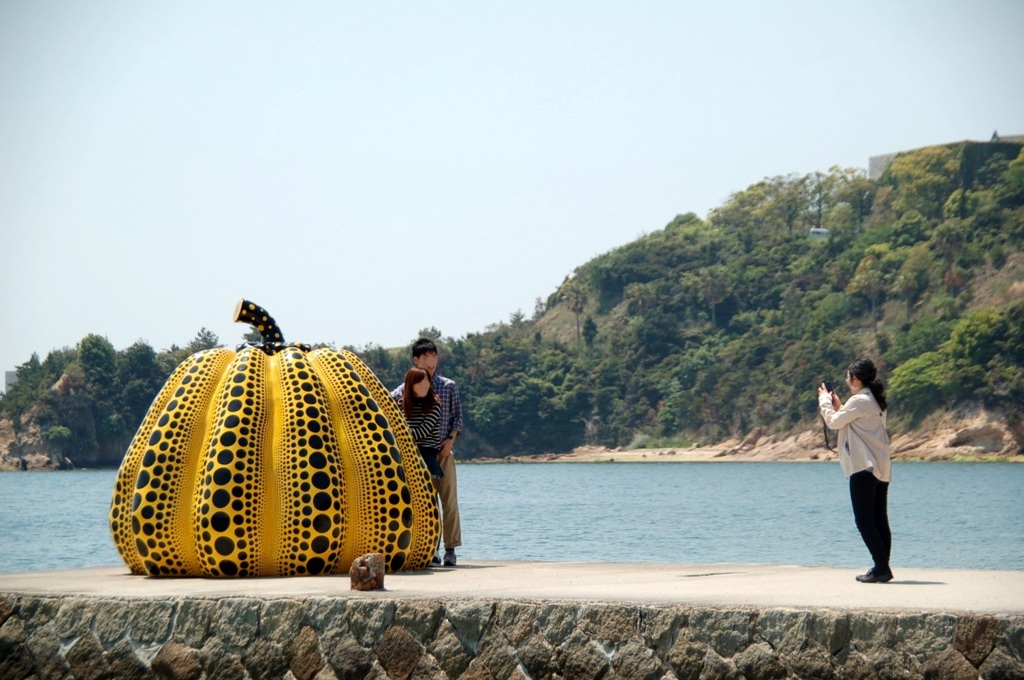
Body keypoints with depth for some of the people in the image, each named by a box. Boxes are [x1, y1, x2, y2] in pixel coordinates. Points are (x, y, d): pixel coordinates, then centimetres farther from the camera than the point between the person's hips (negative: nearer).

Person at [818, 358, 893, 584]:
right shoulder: (875, 401, 17)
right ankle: (883, 568, 8)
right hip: (881, 468, 9)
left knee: (864, 521, -7)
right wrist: (838, 406, 23)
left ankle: (881, 567, -13)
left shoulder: (859, 400, -12)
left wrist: (825, 400, 11)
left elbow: (834, 422, -4)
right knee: (880, 520, 8)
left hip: (864, 467, -9)